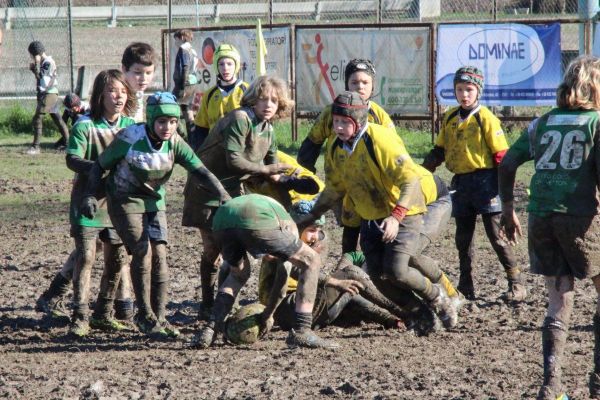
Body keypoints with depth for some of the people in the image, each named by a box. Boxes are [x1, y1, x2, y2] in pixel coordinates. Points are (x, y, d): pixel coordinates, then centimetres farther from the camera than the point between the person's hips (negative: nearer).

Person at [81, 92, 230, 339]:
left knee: (159, 256, -5)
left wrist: (223, 196, -32)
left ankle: (159, 317, 4)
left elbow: (200, 171, -19)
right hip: (125, 201, -4)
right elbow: (100, 166, -11)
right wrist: (90, 196, -22)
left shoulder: (175, 143, -12)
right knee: (143, 252, -17)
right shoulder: (130, 138, -22)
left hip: (154, 202, 4)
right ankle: (145, 317, -6)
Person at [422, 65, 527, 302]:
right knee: (463, 237, 10)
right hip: (461, 182, 6)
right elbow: (439, 150, 18)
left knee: (496, 234, -6)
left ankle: (517, 284, 0)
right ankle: (466, 287, 20)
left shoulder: (486, 118, -8)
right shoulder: (449, 118, 9)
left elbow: (501, 155, -8)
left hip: (485, 181, -6)